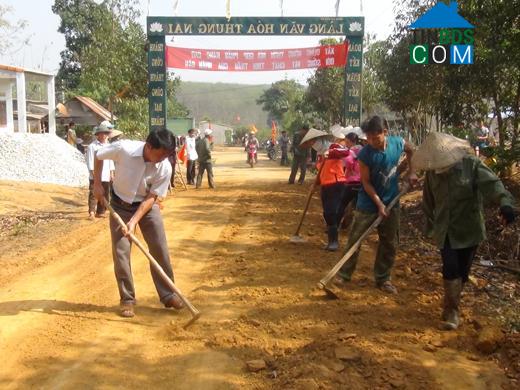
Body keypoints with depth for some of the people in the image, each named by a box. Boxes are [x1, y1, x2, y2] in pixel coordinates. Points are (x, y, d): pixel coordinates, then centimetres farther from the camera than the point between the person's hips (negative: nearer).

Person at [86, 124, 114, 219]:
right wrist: (93, 172, -14)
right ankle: (91, 212, -9)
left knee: (105, 195, 10)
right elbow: (90, 161, -8)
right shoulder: (92, 146, -4)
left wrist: (111, 173, 13)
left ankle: (100, 212, 19)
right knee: (94, 194, -9)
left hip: (106, 176, 6)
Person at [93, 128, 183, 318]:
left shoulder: (165, 168, -24)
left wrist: (134, 221, -25)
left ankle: (168, 295, 13)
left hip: (147, 206, 1)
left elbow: (151, 197, -16)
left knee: (160, 250, -1)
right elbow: (99, 156, -6)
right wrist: (97, 184, -7)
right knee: (121, 253, -3)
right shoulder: (123, 148, -27)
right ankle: (127, 299, 12)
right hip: (120, 206, -1)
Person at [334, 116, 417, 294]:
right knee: (354, 240, 0)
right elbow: (366, 183, -15)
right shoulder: (365, 154, -21)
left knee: (389, 243, 9)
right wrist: (379, 204, -18)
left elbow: (410, 150, 15)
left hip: (391, 202, 4)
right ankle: (344, 274, 14)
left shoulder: (398, 143, -10)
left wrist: (411, 172, 8)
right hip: (368, 204, -3)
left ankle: (383, 279, 22)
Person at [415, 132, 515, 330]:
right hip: (445, 230, 1)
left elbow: (491, 183, -26)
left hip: (468, 229, -1)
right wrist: (430, 225, 18)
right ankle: (452, 309, 0)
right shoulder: (432, 172, -1)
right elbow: (428, 201, 12)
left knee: (461, 270, 8)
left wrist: (505, 202, -45)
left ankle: (450, 307, 27)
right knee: (450, 268, -11)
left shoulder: (471, 164, -11)